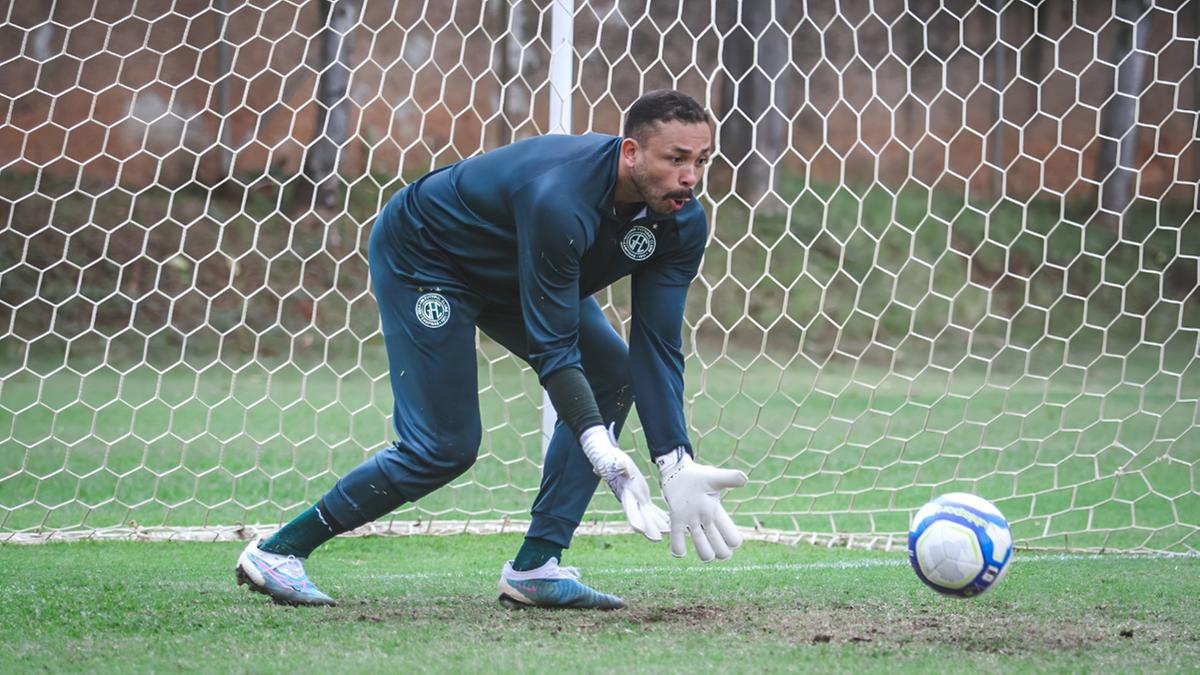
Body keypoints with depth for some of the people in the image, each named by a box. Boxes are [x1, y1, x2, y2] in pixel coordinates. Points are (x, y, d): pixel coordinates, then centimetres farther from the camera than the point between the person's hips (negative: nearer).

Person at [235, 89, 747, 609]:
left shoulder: (682, 222, -19)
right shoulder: (558, 200, -41)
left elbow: (658, 348, -19)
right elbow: (552, 350, -38)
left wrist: (676, 466, -30)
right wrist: (603, 452, -48)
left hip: (510, 273, 8)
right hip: (420, 258, -8)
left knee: (613, 375, -8)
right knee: (445, 447, -13)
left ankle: (534, 567, -4)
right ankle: (278, 551, -1)